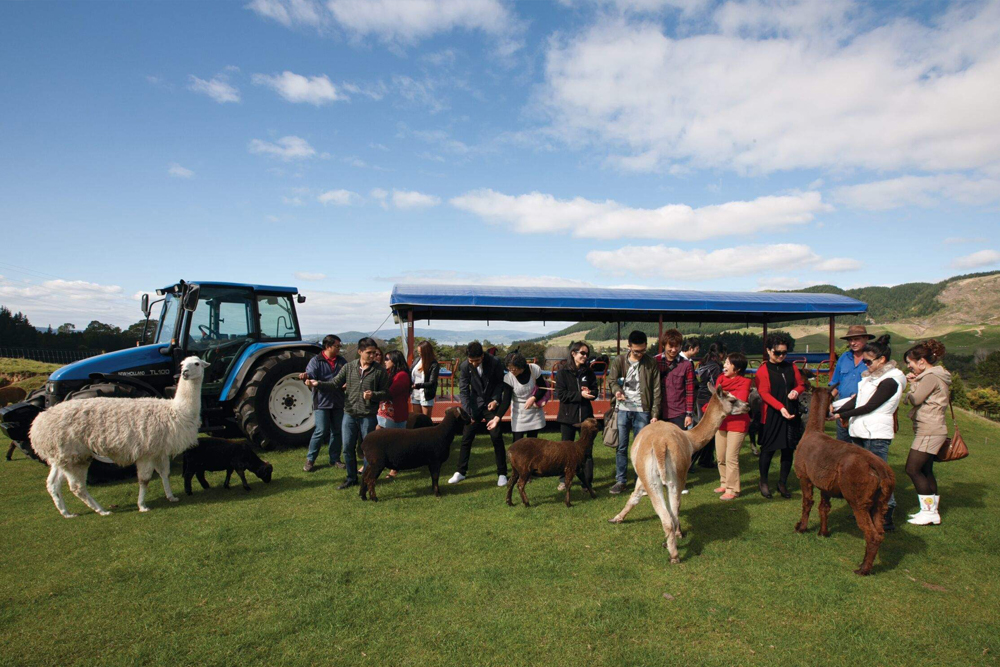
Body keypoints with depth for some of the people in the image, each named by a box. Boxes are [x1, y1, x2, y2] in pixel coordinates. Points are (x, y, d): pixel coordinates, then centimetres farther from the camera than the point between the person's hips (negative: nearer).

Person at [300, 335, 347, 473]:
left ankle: (335, 458, 22)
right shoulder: (316, 361, -2)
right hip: (322, 402, -5)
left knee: (337, 431, 10)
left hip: (338, 403, 5)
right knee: (321, 431, -8)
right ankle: (310, 460, 7)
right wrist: (306, 376, -39)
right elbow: (311, 374, -16)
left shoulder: (341, 361, 11)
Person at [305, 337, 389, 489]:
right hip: (349, 414, 3)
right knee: (347, 448, 10)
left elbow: (386, 393, -2)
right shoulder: (348, 367, 3)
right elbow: (334, 383, 1)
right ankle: (352, 478, 27)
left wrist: (373, 395, -21)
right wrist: (318, 384, -15)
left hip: (368, 416, -3)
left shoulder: (379, 370, -4)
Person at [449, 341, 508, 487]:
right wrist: (467, 412, -19)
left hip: (491, 404, -2)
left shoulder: (494, 362, -18)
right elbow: (463, 390, -11)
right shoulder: (465, 366, -13)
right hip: (475, 405, 2)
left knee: (497, 438, -2)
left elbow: (500, 382, -3)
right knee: (466, 438, 3)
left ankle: (502, 473, 11)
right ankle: (460, 472, 17)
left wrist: (496, 400, -16)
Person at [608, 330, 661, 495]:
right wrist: (617, 390, -17)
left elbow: (656, 390, 0)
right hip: (623, 409, 1)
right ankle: (620, 480, 15)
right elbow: (613, 379, 7)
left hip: (642, 411, -1)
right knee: (621, 447, 5)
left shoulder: (651, 363, -2)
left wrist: (655, 414, -4)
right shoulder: (619, 361, 0)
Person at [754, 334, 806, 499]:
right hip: (771, 416, -4)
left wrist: (796, 391, -7)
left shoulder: (791, 367, 9)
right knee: (768, 449, 4)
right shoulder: (763, 370, -6)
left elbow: (801, 385, 17)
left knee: (788, 449, 8)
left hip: (792, 414, 5)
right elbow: (764, 393, -14)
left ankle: (782, 483, 23)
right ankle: (763, 482, 20)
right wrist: (781, 408, -26)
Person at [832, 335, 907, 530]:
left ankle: (887, 517, -1)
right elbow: (856, 400, 11)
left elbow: (869, 406, -16)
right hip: (862, 431, 9)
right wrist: (835, 410, -2)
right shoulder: (872, 376, 14)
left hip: (877, 434, -9)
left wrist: (841, 415, -12)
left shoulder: (890, 381, -13)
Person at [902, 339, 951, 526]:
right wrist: (914, 382, 2)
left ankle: (929, 511, -1)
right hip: (931, 429, 10)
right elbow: (919, 399, 14)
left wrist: (913, 384, 1)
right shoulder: (935, 375, 15)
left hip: (929, 431, -10)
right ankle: (933, 510, 19)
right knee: (925, 471, 13)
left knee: (913, 469, -7)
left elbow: (915, 400, -16)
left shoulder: (931, 377, -16)